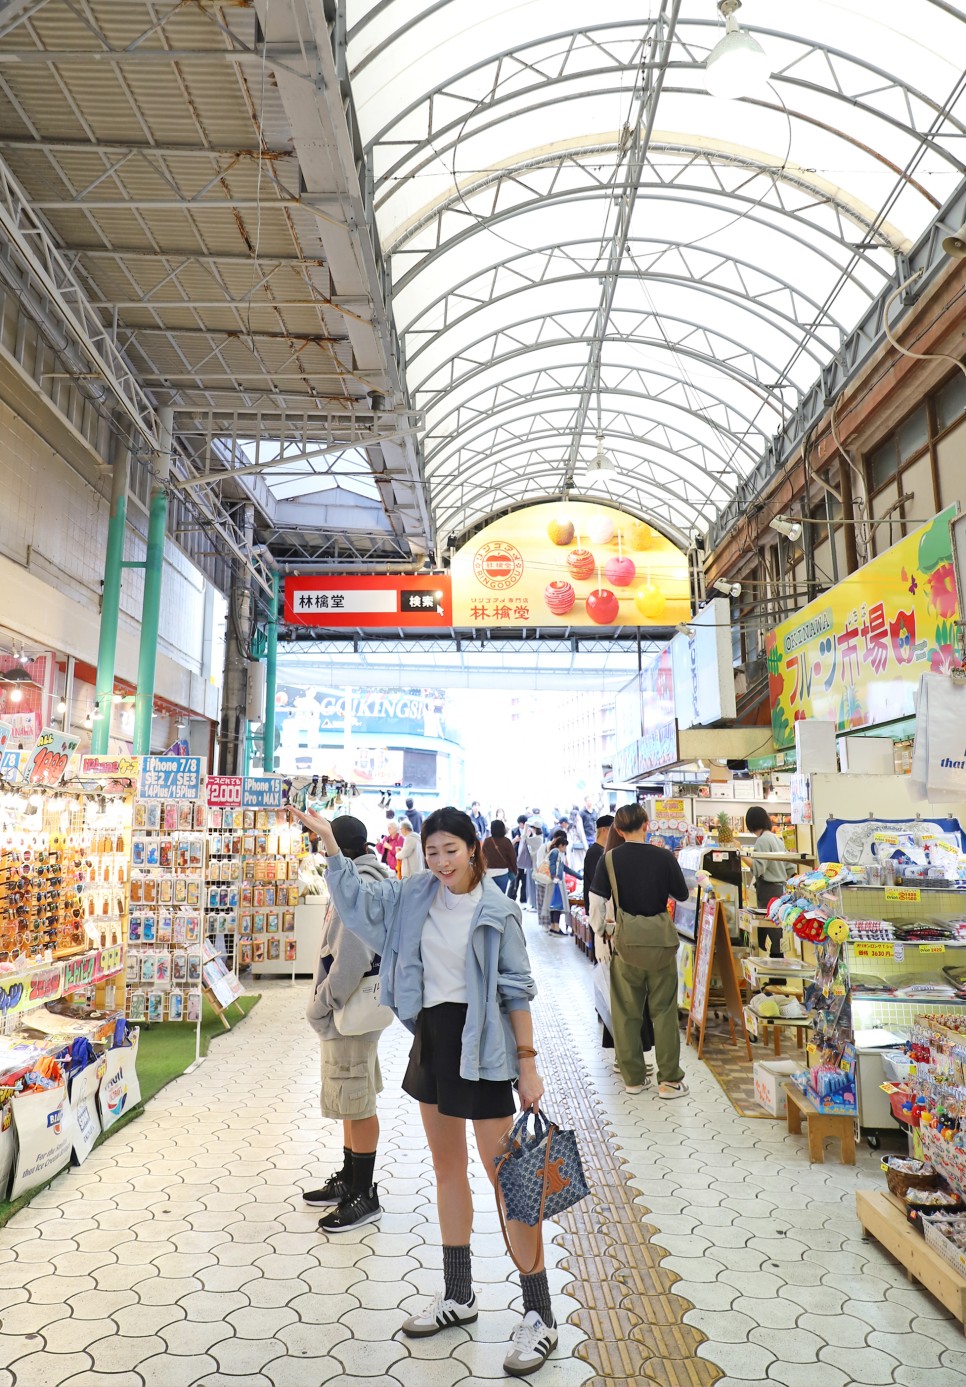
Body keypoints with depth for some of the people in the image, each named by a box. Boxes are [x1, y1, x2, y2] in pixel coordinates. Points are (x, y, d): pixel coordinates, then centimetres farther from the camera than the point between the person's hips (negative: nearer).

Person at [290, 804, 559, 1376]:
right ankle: (459, 1294, 36)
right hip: (431, 1035, 6)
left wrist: (528, 1063, -11)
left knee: (506, 1174, 0)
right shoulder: (415, 896, 1)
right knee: (447, 1167, 18)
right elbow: (359, 896, 3)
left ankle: (540, 1314, 15)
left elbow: (518, 989, -11)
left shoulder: (496, 911, -15)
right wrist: (330, 843, -8)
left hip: (480, 1044, -6)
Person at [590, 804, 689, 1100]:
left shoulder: (609, 859, -6)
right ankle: (669, 1080, 15)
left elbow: (597, 904, -8)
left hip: (626, 941, 0)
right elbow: (682, 895, 7)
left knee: (627, 1011, 12)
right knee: (664, 1010, 10)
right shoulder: (664, 857, -6)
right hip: (661, 940, 0)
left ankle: (633, 1077, 21)